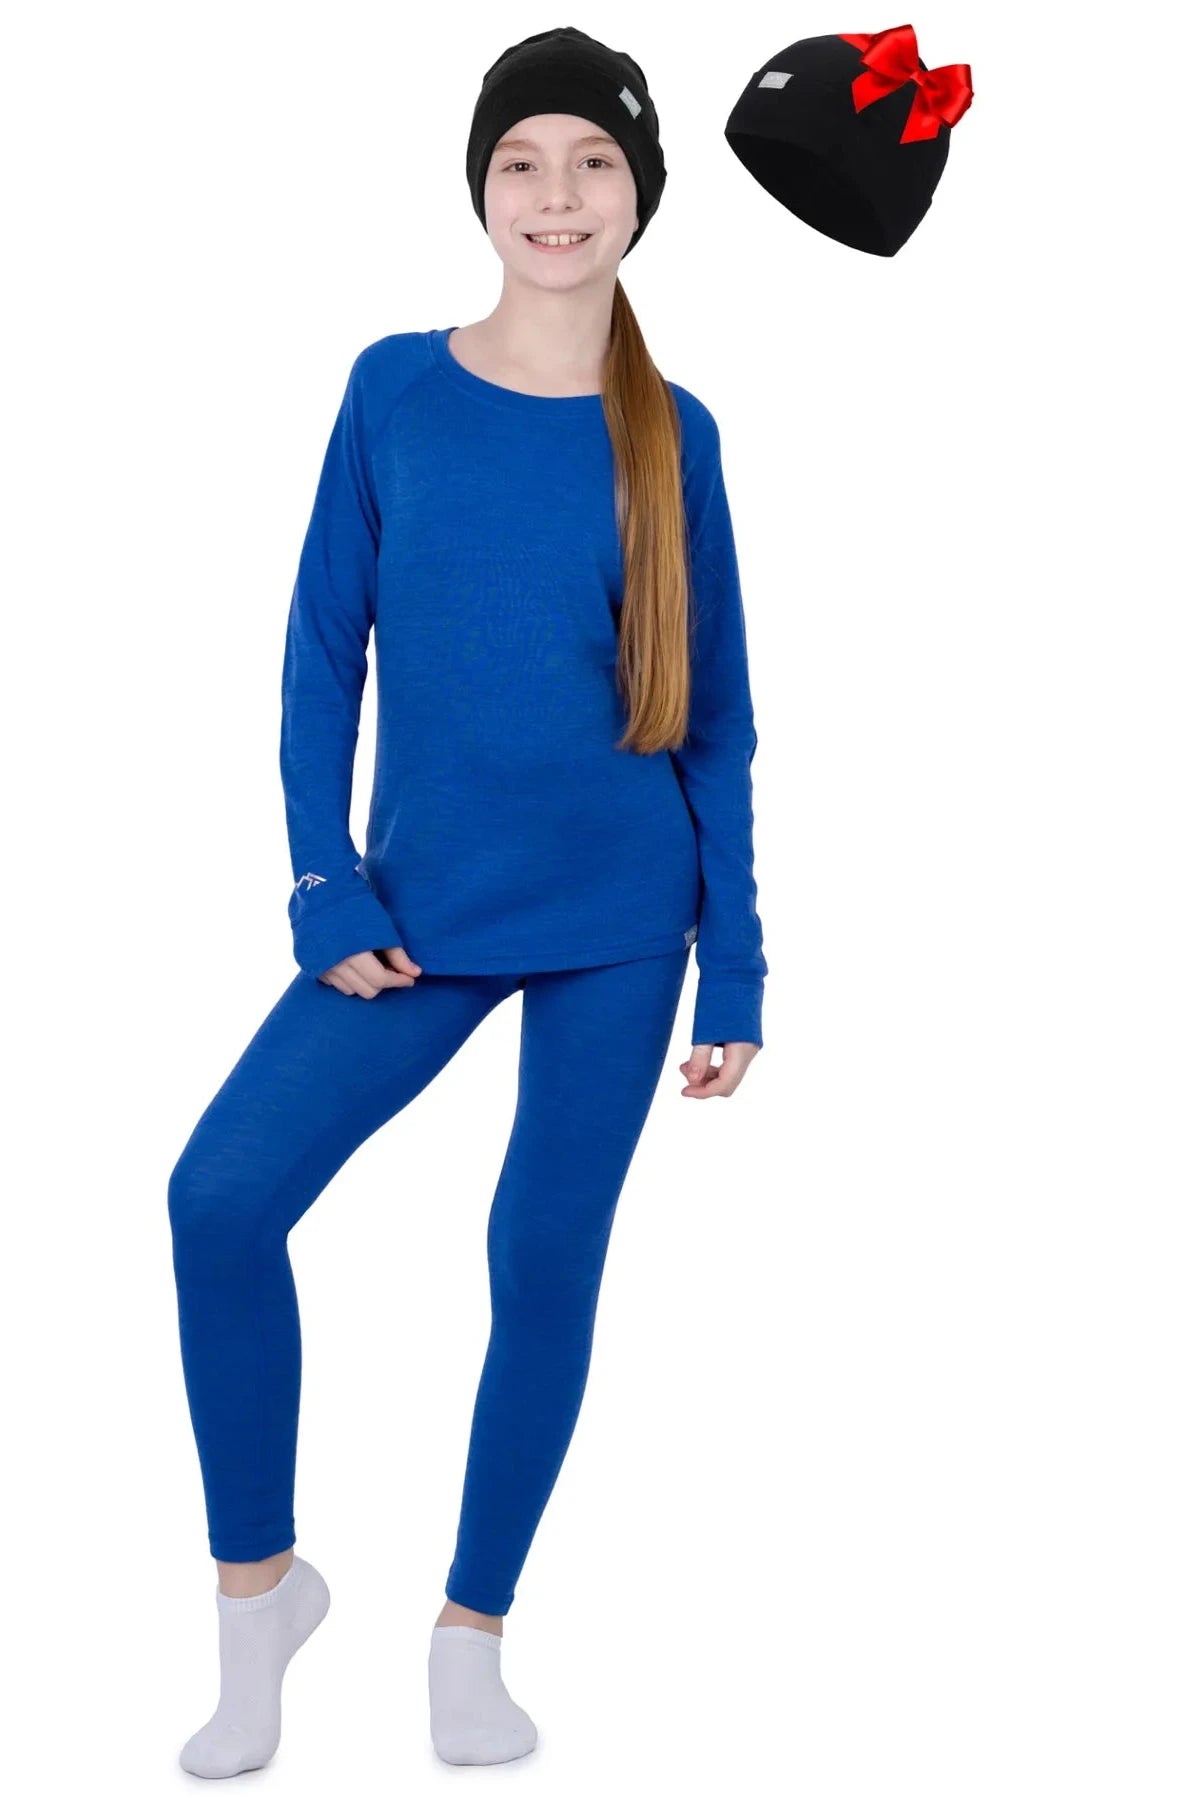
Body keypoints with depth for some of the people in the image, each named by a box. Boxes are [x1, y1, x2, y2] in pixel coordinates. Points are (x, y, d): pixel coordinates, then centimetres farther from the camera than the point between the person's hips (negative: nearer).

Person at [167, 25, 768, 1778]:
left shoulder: (672, 434, 0)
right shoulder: (394, 387, 1)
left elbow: (716, 721, 2)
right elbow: (323, 654, 3)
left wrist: (736, 976, 0)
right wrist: (328, 895, -5)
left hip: (617, 920, 0)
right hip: (418, 911, 1)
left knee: (546, 1261, 4)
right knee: (222, 1194, -12)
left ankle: (473, 1634, 24)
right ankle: (260, 1580, 10)